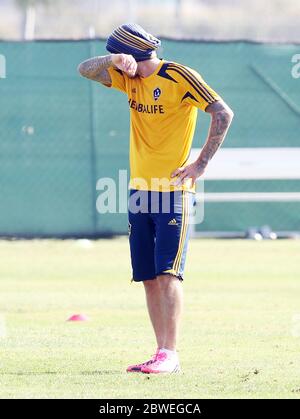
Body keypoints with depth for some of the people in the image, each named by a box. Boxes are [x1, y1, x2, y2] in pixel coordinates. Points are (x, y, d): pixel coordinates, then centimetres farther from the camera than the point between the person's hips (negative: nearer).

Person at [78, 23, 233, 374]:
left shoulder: (179, 76, -9)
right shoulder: (129, 78, 12)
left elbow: (223, 114, -13)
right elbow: (86, 69, 9)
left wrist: (201, 163, -16)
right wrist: (115, 60, -11)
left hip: (173, 191, -7)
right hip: (140, 189, 7)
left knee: (167, 273, -13)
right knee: (148, 277, 4)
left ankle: (169, 354, -15)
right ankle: (163, 354, 7)